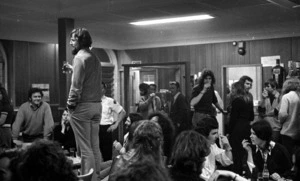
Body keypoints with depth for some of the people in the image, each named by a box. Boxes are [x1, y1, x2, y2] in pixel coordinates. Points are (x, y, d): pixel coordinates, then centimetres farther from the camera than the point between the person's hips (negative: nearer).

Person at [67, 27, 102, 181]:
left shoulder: (80, 57, -9)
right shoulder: (95, 58, 17)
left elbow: (76, 85, -16)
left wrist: (71, 103, -8)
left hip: (82, 106, -8)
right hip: (97, 105, 8)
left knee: (85, 148, -4)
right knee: (95, 146, 12)